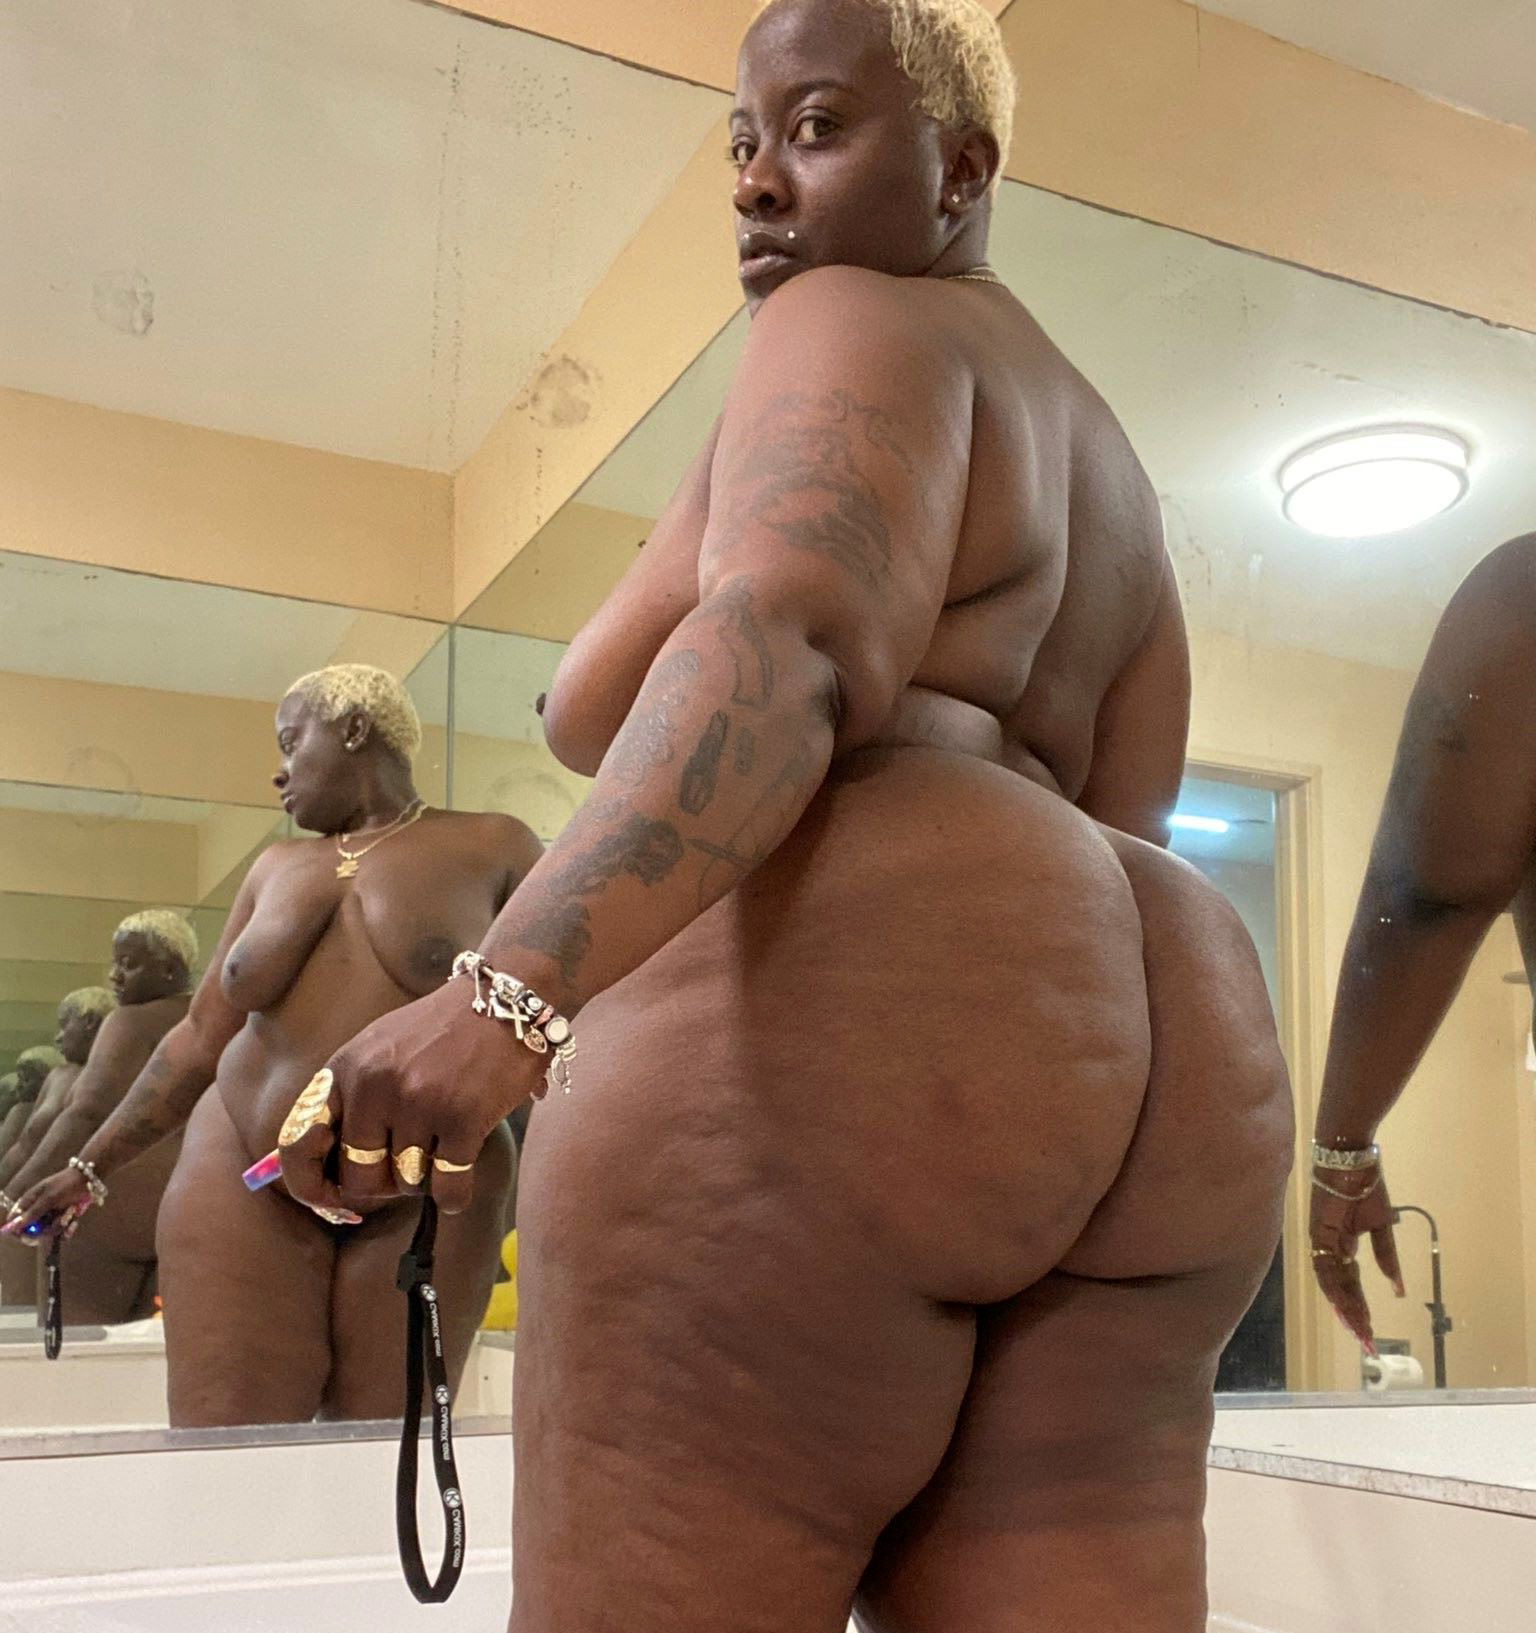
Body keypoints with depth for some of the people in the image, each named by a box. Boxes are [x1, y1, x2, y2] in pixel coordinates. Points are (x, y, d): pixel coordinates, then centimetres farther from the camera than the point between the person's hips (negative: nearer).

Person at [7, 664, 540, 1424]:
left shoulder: (489, 849, 2)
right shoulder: (276, 868, 15)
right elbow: (202, 1035, 18)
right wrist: (96, 1162, 19)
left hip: (428, 1200, -3)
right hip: (246, 1184, 3)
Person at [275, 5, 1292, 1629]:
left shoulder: (858, 327, 3)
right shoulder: (1092, 474, 28)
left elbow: (789, 653, -17)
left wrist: (503, 992, -29)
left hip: (833, 1021, -9)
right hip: (1120, 1082, 9)